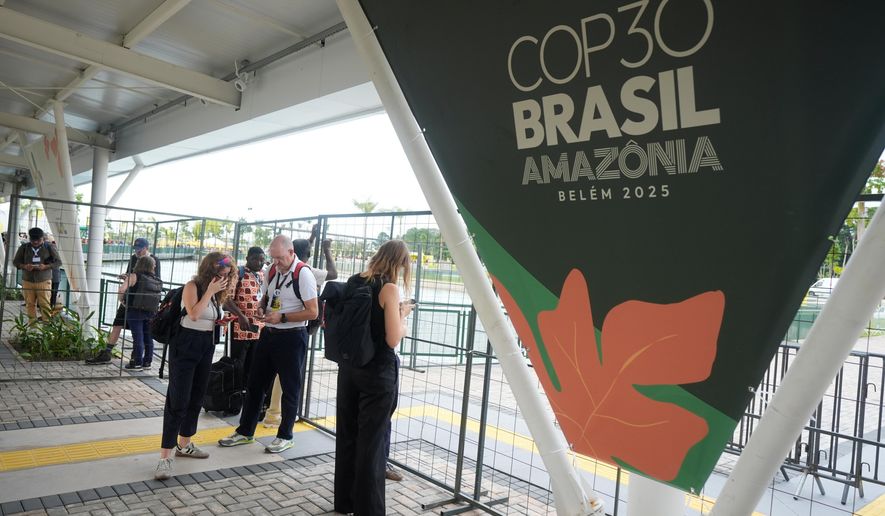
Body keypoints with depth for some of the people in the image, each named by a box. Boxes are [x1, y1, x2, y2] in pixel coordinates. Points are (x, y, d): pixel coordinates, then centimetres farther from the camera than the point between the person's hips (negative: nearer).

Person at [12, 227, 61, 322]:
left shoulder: (49, 248, 1)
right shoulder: (24, 247, 5)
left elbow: (58, 262, 1)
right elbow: (15, 261, 9)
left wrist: (46, 266, -17)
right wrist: (24, 266, -14)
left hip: (44, 281, -2)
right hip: (27, 281, 2)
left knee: (44, 304, -5)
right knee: (30, 304, 4)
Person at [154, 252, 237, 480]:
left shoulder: (217, 291, 9)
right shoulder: (192, 286, -12)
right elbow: (194, 315, -26)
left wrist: (221, 321, 2)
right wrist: (209, 291, -23)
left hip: (207, 346, 8)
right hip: (186, 344, -8)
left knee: (196, 397, 15)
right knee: (178, 399, -10)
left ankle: (184, 445, 29)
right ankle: (165, 457, -6)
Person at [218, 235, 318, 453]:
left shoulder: (303, 275, -16)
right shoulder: (272, 271, 6)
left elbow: (312, 312, -17)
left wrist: (282, 317, -21)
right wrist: (262, 308, 0)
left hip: (291, 337, -7)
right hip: (268, 334, 7)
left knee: (290, 388, 7)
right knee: (255, 383, 13)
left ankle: (285, 436, 22)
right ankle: (245, 431, 28)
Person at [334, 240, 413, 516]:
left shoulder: (353, 281, 5)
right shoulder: (389, 288, -15)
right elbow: (393, 339, -19)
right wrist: (402, 314, -2)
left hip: (349, 366, 7)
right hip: (377, 372, -7)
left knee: (347, 434, 17)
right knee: (371, 440, 5)